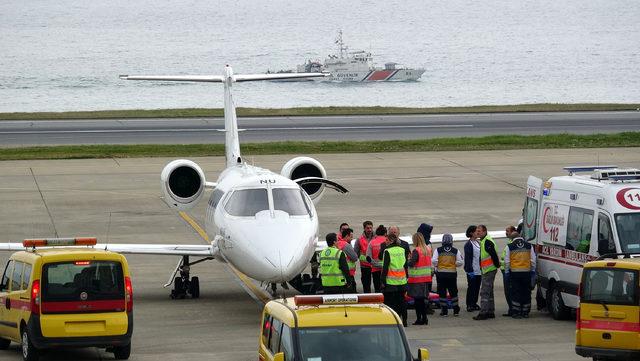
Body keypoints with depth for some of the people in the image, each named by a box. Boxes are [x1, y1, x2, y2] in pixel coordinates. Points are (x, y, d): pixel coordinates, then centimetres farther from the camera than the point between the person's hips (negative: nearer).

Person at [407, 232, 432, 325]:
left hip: (417, 279, -7)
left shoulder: (416, 251, -15)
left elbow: (411, 263, -23)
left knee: (417, 299, -2)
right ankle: (424, 318, 16)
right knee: (423, 299, 14)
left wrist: (408, 260, -4)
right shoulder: (428, 250, 8)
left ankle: (419, 319, -3)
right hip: (426, 278, 7)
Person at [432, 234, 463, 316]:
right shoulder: (455, 251, 0)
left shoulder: (438, 250, -4)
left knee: (442, 292, 5)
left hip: (441, 273, -1)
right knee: (453, 292, 12)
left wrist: (436, 266, 10)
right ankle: (456, 310, 15)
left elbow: (434, 261, -10)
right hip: (452, 273, 1)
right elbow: (460, 262, -1)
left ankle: (444, 311, 4)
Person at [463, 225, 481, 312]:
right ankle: (469, 305, 4)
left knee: (477, 288, 10)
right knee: (471, 288, -2)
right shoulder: (468, 244, -11)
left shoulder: (478, 243, 12)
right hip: (472, 271, -7)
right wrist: (470, 270, -19)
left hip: (479, 271, 7)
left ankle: (474, 303, 19)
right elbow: (467, 258, -14)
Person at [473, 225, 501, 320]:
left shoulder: (487, 242, -17)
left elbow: (494, 255, -23)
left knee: (484, 292, -12)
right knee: (489, 292, 15)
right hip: (486, 271, 11)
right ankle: (490, 312, 21)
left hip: (489, 270, -11)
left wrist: (497, 265, -16)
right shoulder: (483, 241, 16)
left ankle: (483, 312, -14)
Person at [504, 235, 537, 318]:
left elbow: (507, 261, 0)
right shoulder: (529, 246, 6)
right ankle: (525, 312, 11)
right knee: (526, 292, 8)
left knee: (516, 293, 2)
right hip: (526, 272, 2)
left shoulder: (510, 247, -1)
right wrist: (533, 270, 16)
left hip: (514, 272, -2)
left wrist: (506, 272, 9)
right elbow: (533, 260, 8)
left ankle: (516, 312, 0)